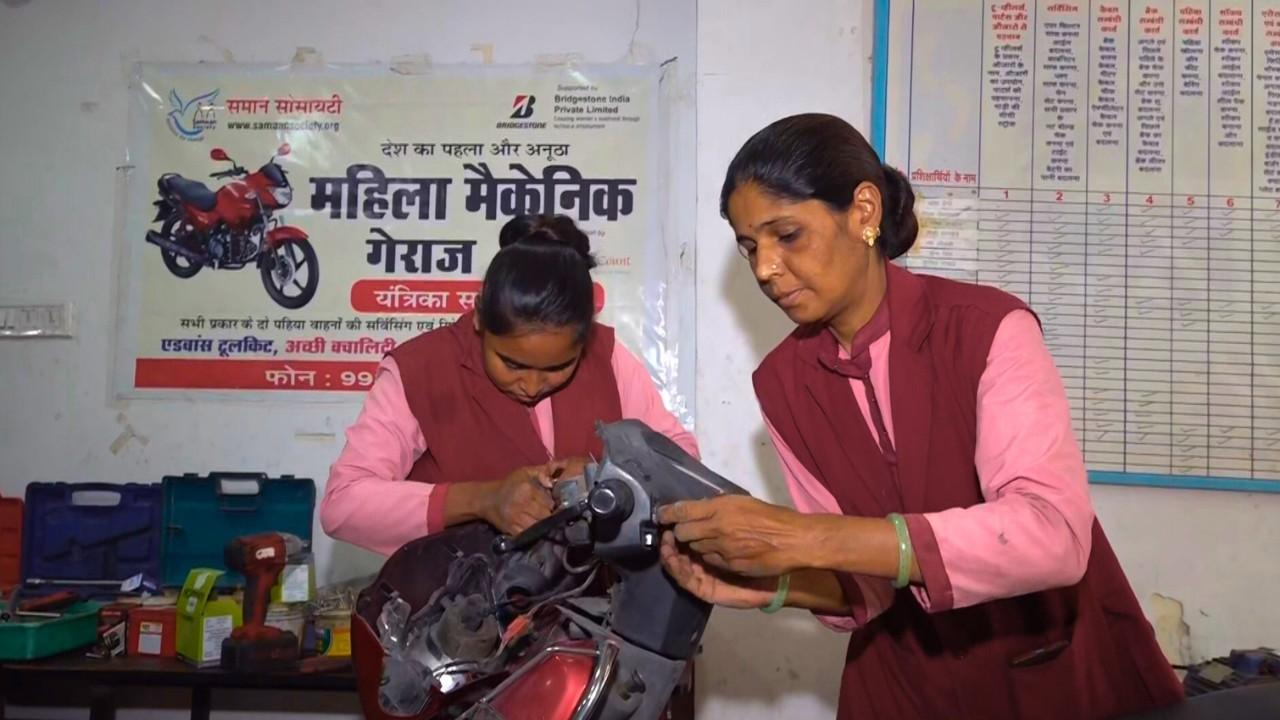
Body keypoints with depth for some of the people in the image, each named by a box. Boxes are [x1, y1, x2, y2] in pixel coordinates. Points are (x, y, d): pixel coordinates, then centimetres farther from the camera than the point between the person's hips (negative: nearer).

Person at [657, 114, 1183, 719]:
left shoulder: (987, 328, -19)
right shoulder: (782, 382, -6)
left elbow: (1052, 535, -32)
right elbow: (867, 579, -4)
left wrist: (806, 537, -36)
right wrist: (772, 585, -25)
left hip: (1064, 670, -3)